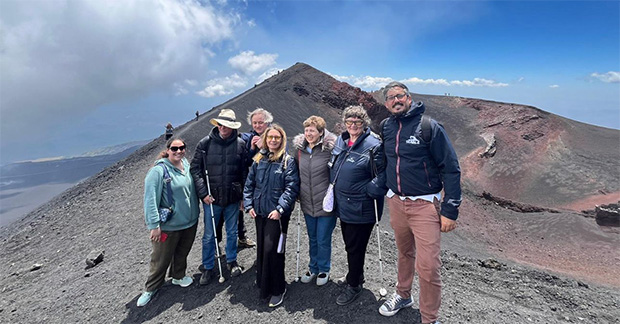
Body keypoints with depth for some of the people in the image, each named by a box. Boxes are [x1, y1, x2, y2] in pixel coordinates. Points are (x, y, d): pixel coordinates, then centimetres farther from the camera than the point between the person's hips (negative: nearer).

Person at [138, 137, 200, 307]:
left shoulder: (186, 164, 1)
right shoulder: (159, 170, -19)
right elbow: (150, 199, -19)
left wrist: (196, 213, 16)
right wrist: (154, 225, -20)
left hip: (190, 222, 6)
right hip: (168, 227, -5)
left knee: (182, 253, 22)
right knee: (161, 259, 11)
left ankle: (178, 276, 46)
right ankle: (150, 289, 33)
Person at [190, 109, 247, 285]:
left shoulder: (240, 144, -4)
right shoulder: (206, 143, -7)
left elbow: (244, 171, 1)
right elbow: (195, 169, -5)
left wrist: (244, 195, 1)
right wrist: (203, 193, -11)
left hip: (233, 198, 1)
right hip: (211, 198, -1)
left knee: (232, 232, 18)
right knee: (209, 235, 11)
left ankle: (231, 261, 40)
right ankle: (208, 268, 31)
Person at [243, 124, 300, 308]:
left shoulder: (288, 161, -7)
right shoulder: (258, 159, 7)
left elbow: (292, 188, -13)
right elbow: (249, 184, 11)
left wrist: (280, 209, -18)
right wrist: (249, 205, 3)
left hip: (277, 214, -5)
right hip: (259, 212, 5)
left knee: (271, 249, -5)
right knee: (261, 247, 16)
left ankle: (277, 289, 15)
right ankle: (262, 281, 38)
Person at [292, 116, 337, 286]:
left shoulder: (330, 149, -14)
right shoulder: (300, 149, 2)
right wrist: (298, 194, 14)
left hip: (325, 204, -5)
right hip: (307, 203, 5)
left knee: (323, 240, 10)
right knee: (312, 238, 21)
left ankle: (324, 270, 34)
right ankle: (313, 268, 41)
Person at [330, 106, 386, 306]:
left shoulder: (374, 145, -16)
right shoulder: (340, 141, 6)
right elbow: (334, 167, 20)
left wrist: (368, 191, -19)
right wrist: (333, 188, 14)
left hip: (361, 208, -7)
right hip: (342, 205, 7)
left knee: (355, 248, 8)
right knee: (349, 244, 23)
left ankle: (354, 286, 30)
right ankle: (356, 276, 46)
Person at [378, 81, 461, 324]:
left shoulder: (429, 126, -11)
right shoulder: (386, 127, 4)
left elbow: (451, 169, -11)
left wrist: (450, 211, -13)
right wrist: (387, 197, 16)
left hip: (424, 204, -4)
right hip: (396, 202, 5)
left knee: (427, 266, -5)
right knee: (404, 254, 21)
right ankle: (403, 295, 42)